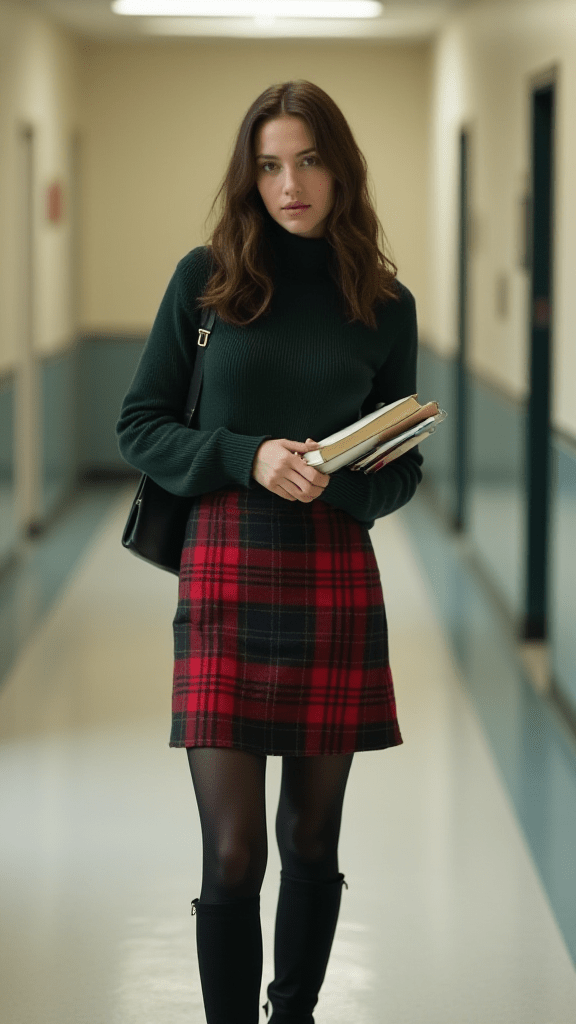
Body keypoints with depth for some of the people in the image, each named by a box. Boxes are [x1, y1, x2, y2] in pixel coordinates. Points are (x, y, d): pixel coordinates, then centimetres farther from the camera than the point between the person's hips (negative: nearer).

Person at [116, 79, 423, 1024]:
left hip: (337, 580, 2)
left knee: (312, 837, 10)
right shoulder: (206, 278, 1)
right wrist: (246, 457, -13)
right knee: (233, 851, -5)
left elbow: (404, 469, 10)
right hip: (224, 568, -2)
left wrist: (338, 481, -12)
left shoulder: (385, 305, 5)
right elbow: (140, 425, 3)